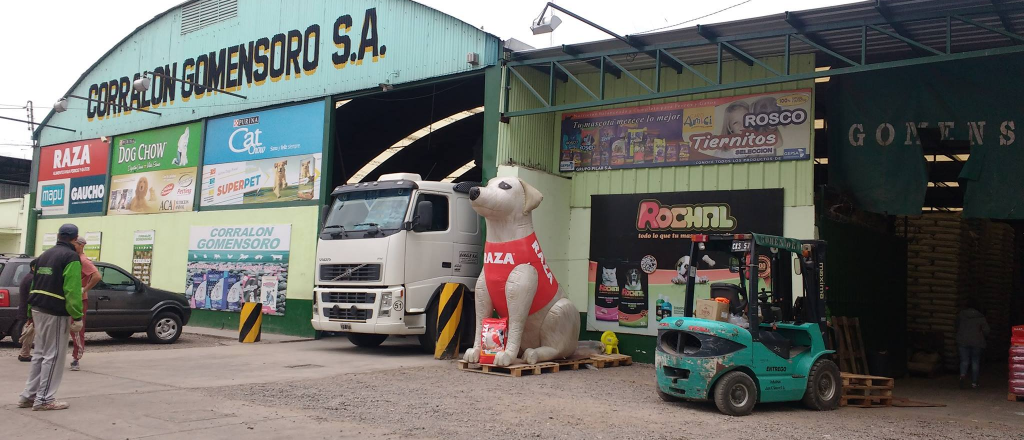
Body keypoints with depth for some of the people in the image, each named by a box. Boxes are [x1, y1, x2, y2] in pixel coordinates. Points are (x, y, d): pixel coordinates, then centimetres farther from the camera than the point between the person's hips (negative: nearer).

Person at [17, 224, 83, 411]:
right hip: (55, 313, -8)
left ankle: (29, 395, 18)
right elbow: (72, 290, -19)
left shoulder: (45, 255, 16)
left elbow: (35, 284, 17)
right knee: (53, 356, -2)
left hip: (38, 310, 9)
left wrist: (31, 312, 19)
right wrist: (77, 317, -19)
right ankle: (44, 399, 0)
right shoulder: (71, 257, -11)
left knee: (40, 353, 16)